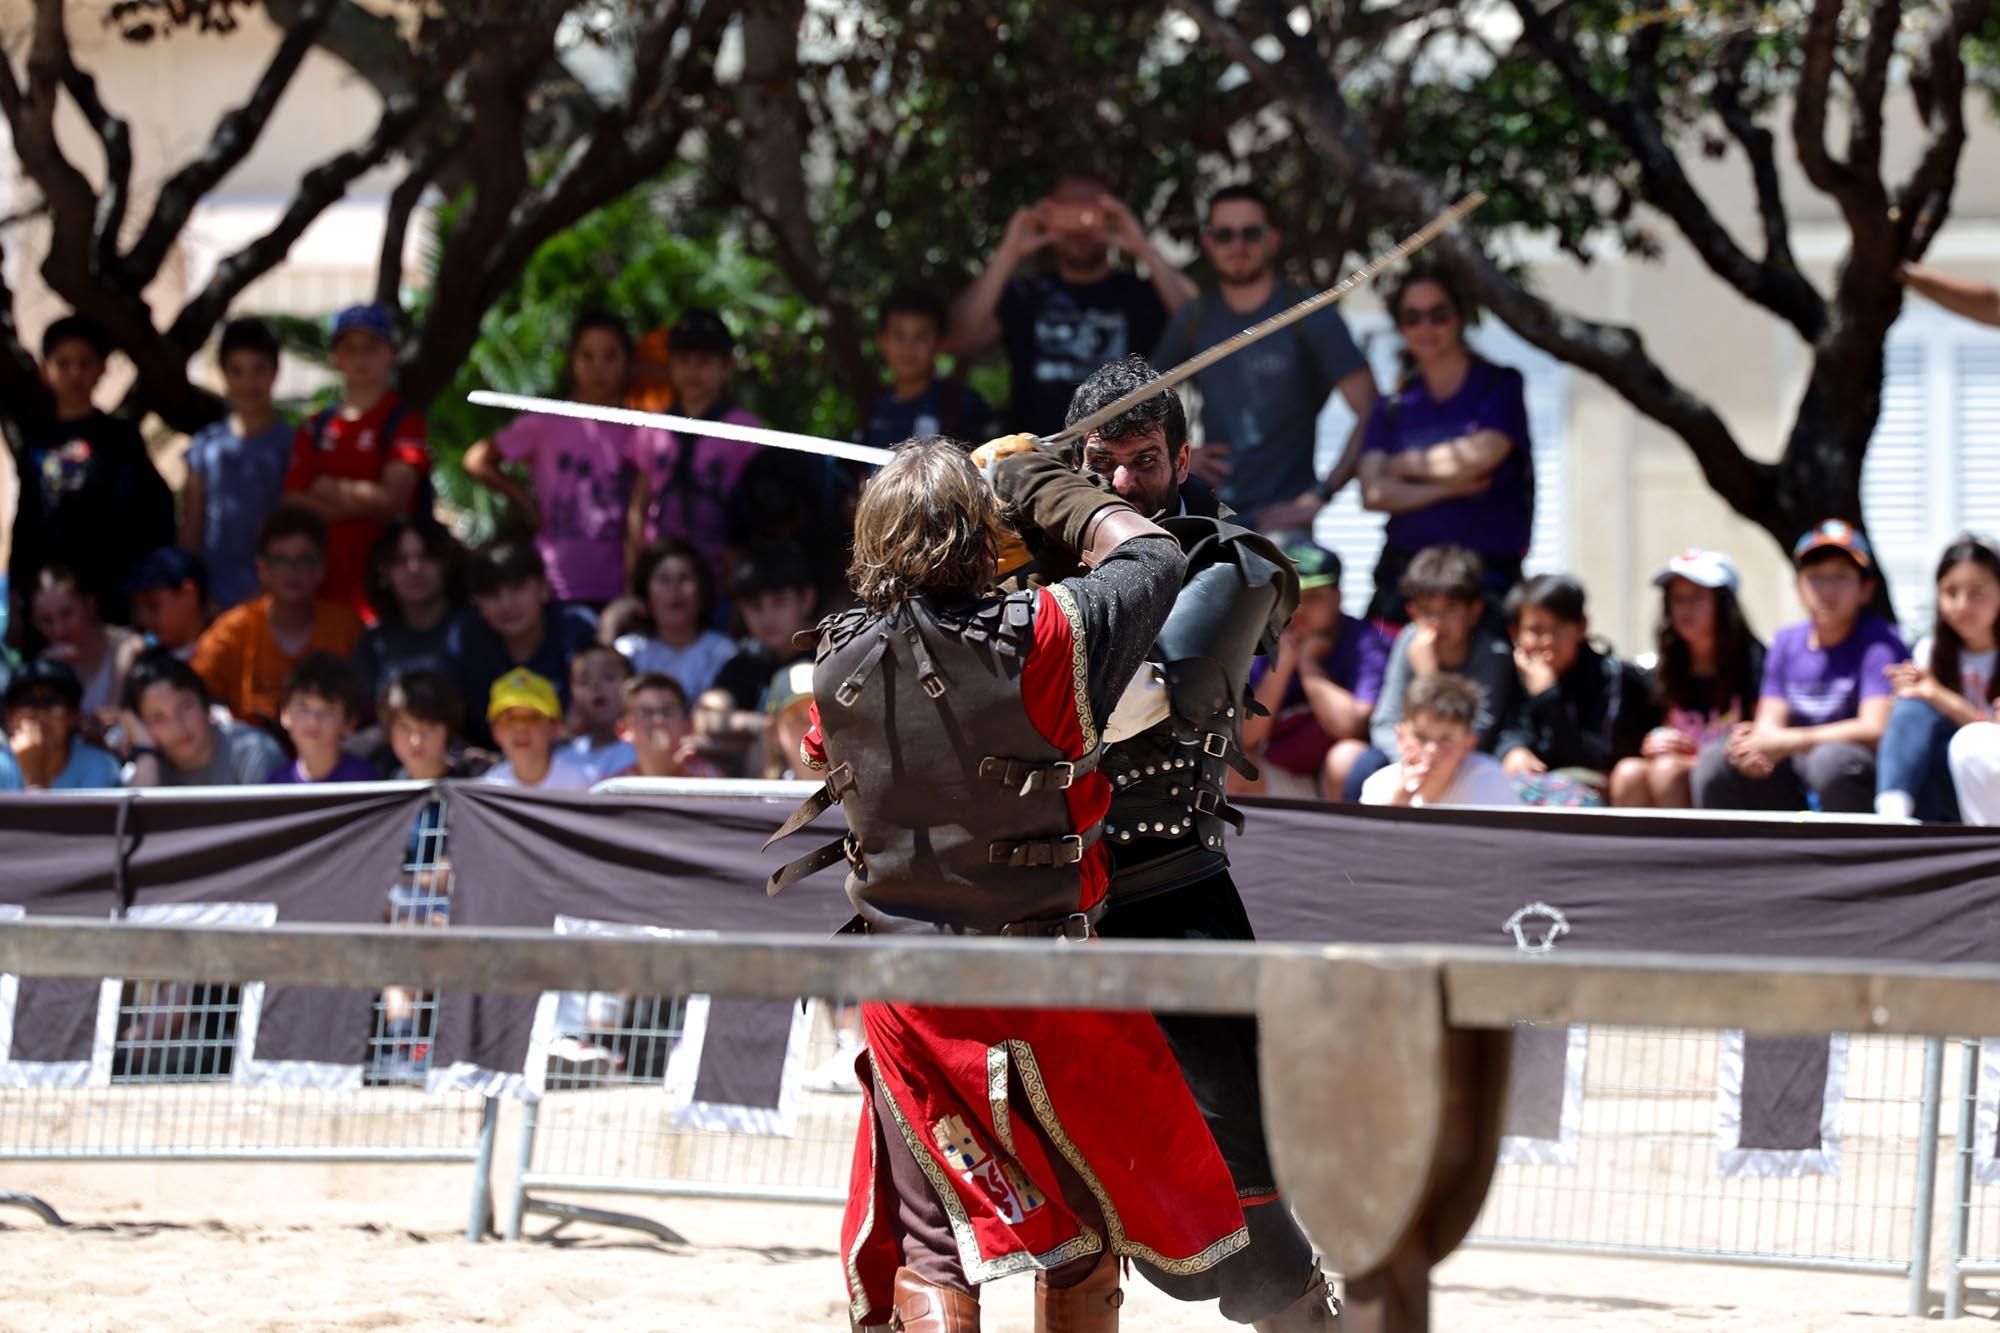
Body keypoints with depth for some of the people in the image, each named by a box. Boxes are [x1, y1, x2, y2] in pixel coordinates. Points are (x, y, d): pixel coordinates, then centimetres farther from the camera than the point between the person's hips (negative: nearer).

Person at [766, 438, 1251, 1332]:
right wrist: (1046, 488, 18)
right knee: (1085, 1241, 12)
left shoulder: (839, 664, -4)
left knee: (929, 1254, 6)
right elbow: (1150, 554, 1)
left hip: (907, 999, 3)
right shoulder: (1042, 637, -16)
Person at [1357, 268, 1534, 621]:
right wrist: (1444, 488, -10)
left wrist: (1402, 465, 4)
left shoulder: (1501, 387, 6)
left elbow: (1479, 456, -9)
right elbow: (1372, 493, 1)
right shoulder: (1392, 409, 14)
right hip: (1403, 574, 3)